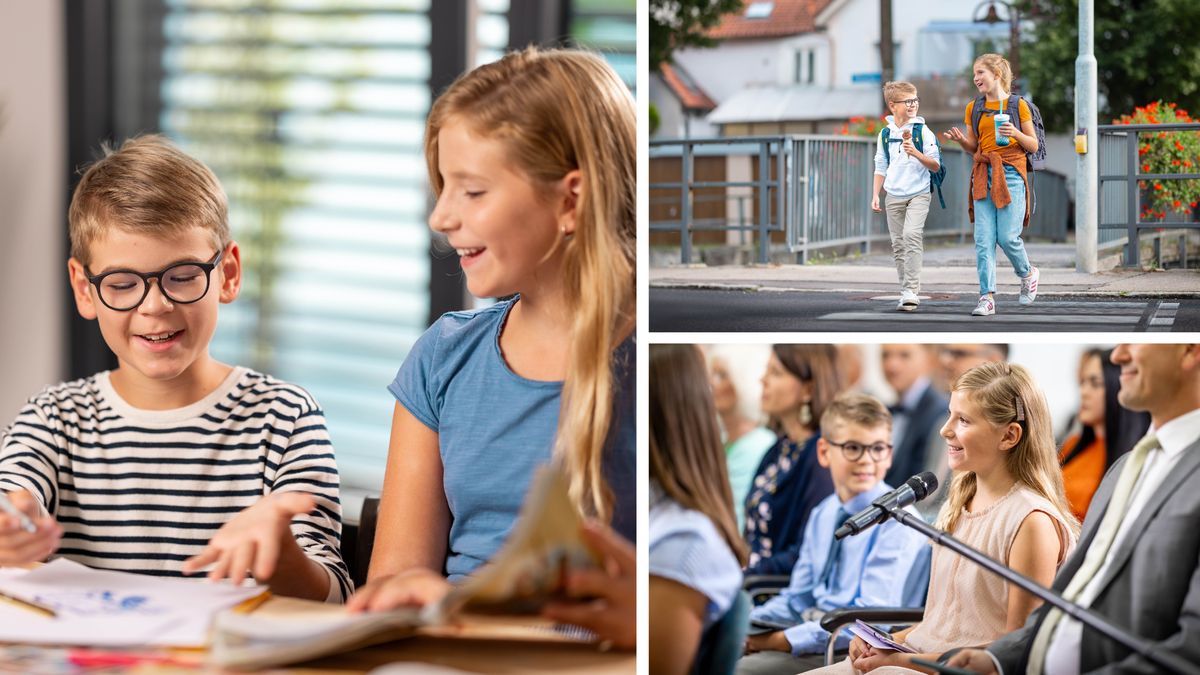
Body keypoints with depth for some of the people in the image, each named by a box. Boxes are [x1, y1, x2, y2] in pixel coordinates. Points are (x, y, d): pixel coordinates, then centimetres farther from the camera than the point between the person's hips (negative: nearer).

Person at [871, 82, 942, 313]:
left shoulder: (923, 131, -3)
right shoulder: (885, 134, 8)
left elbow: (936, 166, -4)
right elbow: (880, 168, 15)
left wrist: (916, 153, -20)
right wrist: (875, 195, 8)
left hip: (918, 193, -4)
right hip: (893, 196, 4)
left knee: (911, 235, -22)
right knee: (898, 243, 6)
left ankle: (911, 291, -22)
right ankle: (908, 292, 15)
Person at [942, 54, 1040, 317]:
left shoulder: (1017, 105, 1)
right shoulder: (974, 108, 12)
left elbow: (1034, 146, 4)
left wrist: (1016, 134, -14)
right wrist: (960, 139, -2)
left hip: (1011, 174, -3)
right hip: (983, 174, 4)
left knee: (1008, 236, -9)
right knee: (984, 238, -6)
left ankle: (1027, 274, 21)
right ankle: (987, 297, -6)